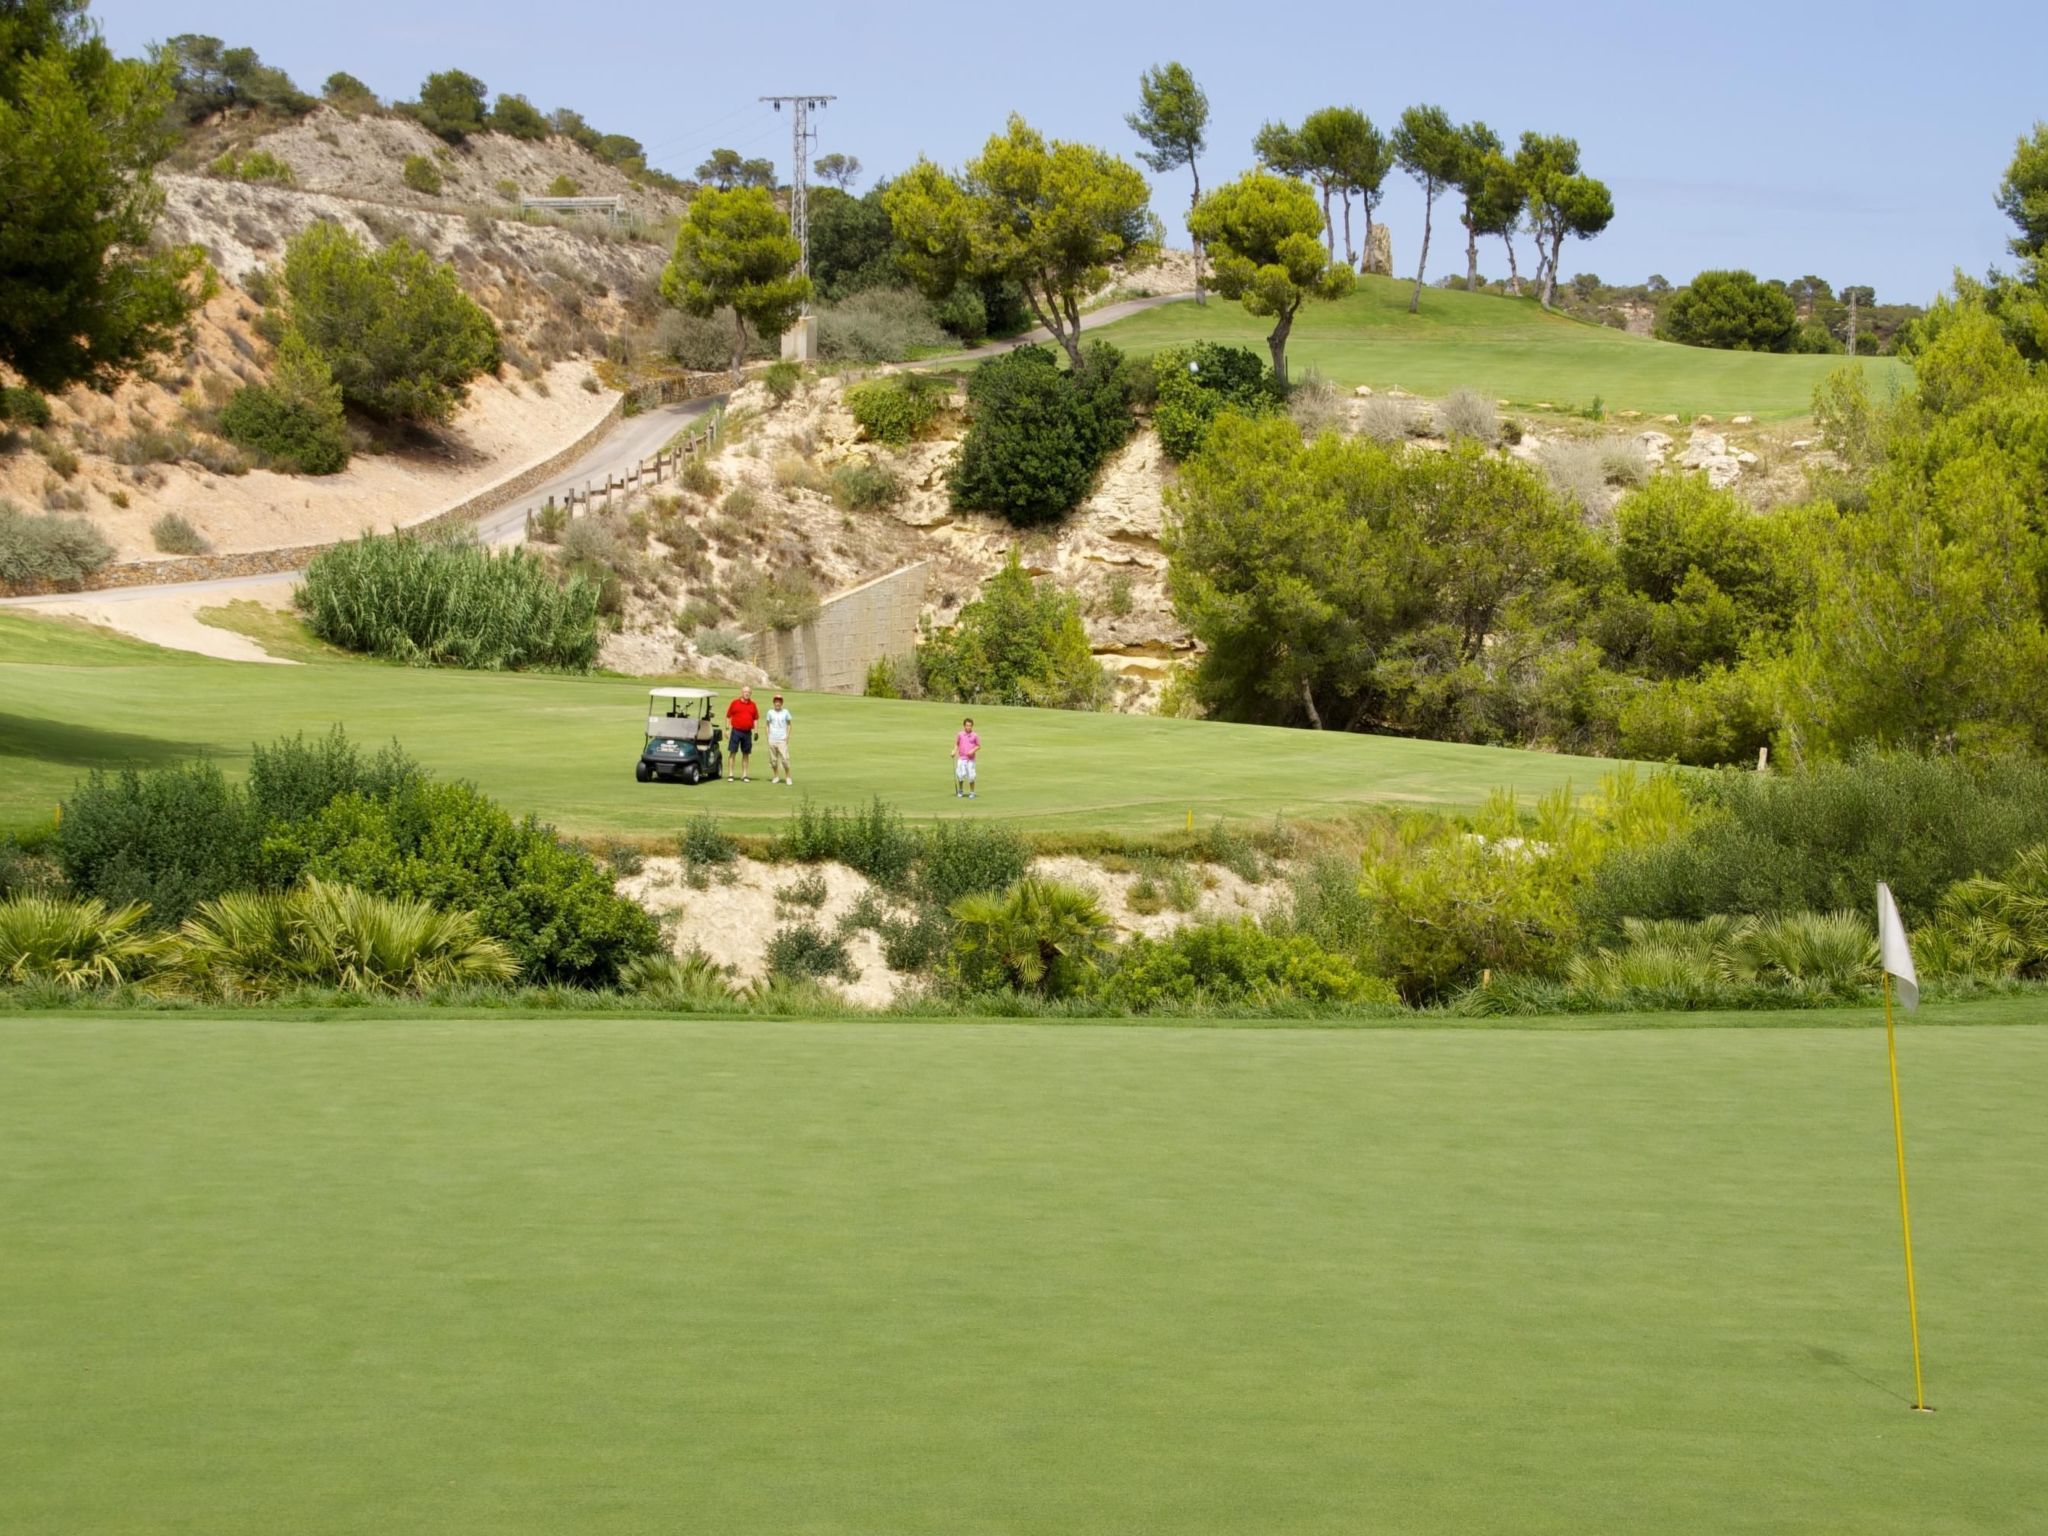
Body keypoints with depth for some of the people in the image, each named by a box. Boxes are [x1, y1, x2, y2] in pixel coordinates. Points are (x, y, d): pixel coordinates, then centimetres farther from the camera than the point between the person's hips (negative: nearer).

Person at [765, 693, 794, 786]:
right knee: (773, 759, 5)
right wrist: (767, 736, 3)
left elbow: (789, 724, 11)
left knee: (785, 759, -11)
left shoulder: (785, 712, 4)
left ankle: (788, 777, -2)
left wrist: (787, 736, 0)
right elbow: (767, 725, 13)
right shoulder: (770, 712, 6)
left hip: (782, 740, -2)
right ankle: (776, 776, 18)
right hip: (772, 739, 2)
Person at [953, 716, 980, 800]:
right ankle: (960, 791, 16)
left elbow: (978, 746, 6)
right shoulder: (960, 735, 4)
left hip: (970, 759, -1)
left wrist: (973, 750, -11)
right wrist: (954, 751, -1)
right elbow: (956, 744, 15)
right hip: (961, 758, 1)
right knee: (960, 774, -5)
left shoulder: (974, 736, 0)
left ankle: (972, 792, 13)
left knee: (971, 776, -1)